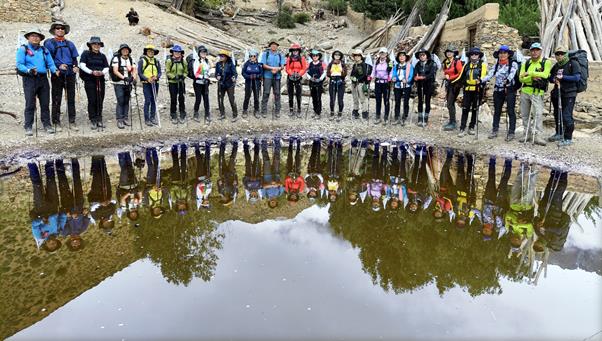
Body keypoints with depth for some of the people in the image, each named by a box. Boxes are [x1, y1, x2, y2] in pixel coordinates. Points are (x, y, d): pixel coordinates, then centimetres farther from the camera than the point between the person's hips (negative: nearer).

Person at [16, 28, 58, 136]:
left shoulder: (44, 50, 16)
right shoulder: (23, 49, 3)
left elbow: (50, 63, 10)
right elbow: (19, 65, -4)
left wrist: (55, 70, -11)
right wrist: (29, 70, -22)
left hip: (43, 79, 4)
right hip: (30, 79, -4)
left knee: (45, 103, 6)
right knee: (30, 104, -5)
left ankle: (47, 124, 13)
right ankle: (28, 127, 0)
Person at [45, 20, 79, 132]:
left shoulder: (70, 44, 16)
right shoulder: (49, 43, 4)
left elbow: (74, 58, 16)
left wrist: (75, 66, -4)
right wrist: (58, 66, -17)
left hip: (70, 74, 4)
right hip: (57, 75, -3)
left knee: (71, 99, 5)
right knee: (56, 100, 0)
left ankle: (72, 122, 11)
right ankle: (56, 123, 5)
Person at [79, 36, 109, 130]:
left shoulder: (102, 56, 14)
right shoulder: (86, 54, 3)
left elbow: (106, 67, 7)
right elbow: (82, 65, -6)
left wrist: (102, 72, -14)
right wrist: (92, 72, -20)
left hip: (100, 81, 4)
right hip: (89, 80, -3)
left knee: (100, 101, 4)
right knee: (92, 101, -4)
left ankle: (99, 120, 13)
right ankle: (93, 121, 1)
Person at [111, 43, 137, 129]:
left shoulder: (131, 59, 12)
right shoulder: (116, 59, -2)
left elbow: (134, 70, 3)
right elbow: (115, 71, -11)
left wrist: (134, 78, -16)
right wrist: (124, 78, -24)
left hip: (128, 83, 4)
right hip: (119, 84, -4)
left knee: (127, 101, 6)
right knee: (120, 101, -9)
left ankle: (125, 118, 15)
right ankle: (119, 120, -7)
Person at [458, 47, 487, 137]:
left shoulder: (482, 64, 2)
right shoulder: (467, 65, 14)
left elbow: (483, 75, -14)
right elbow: (462, 76, 19)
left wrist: (480, 80, -34)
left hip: (477, 90, -2)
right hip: (467, 89, 2)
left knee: (475, 109, 7)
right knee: (465, 109, -4)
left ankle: (471, 127, 18)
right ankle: (462, 129, -5)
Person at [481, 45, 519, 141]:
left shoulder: (513, 64, -3)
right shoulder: (496, 65, 10)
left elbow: (512, 74, -20)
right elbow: (490, 74, -1)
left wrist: (507, 80, -40)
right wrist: (481, 80, -18)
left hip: (509, 90, -5)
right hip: (498, 90, 5)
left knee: (510, 111, -3)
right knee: (497, 111, 10)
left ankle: (511, 133, 1)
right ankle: (494, 131, 18)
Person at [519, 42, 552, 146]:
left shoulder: (546, 62, 0)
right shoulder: (526, 63, 10)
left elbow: (544, 75, -17)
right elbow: (521, 78, -1)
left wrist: (529, 73, -18)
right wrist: (532, 78, -18)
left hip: (538, 92, -5)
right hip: (525, 91, 5)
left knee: (538, 114, -14)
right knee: (525, 114, 9)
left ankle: (537, 136, -12)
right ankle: (527, 134, 21)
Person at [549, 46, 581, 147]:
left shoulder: (573, 64, -5)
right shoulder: (556, 65, 16)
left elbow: (577, 77, -13)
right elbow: (550, 77, 19)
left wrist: (563, 77, -20)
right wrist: (554, 79, -3)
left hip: (569, 94, -7)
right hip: (557, 93, 7)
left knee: (566, 116, -10)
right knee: (557, 115, 16)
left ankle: (568, 139, -4)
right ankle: (559, 134, 32)